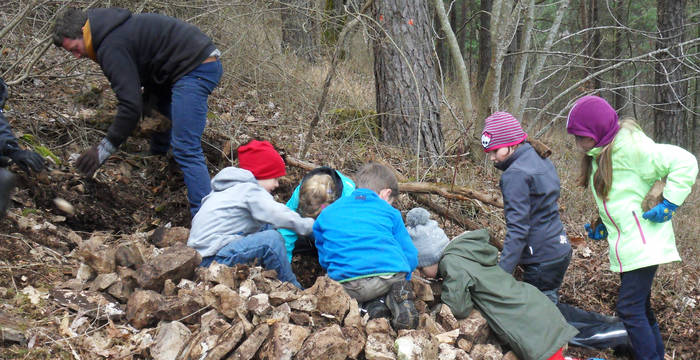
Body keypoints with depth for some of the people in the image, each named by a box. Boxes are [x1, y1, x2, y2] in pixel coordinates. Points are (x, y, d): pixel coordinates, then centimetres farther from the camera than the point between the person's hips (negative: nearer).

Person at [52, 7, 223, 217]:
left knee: (184, 149, -17)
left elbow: (131, 105, -22)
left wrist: (105, 148, -16)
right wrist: (148, 103, 10)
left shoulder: (112, 48, -16)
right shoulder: (114, 30, 16)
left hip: (195, 69, -11)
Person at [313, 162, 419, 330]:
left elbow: (324, 259, 23)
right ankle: (393, 298, -4)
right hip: (392, 276, 1)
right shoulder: (390, 212, 20)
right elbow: (410, 256, 16)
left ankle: (372, 305, -3)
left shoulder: (326, 214, 24)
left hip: (348, 282, -1)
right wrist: (401, 280, 32)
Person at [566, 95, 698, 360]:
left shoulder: (629, 147, -17)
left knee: (630, 308, -12)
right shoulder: (598, 155, 12)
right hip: (627, 246, 10)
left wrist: (668, 204, -19)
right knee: (641, 308, 16)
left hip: (643, 244, -10)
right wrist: (603, 226, 13)